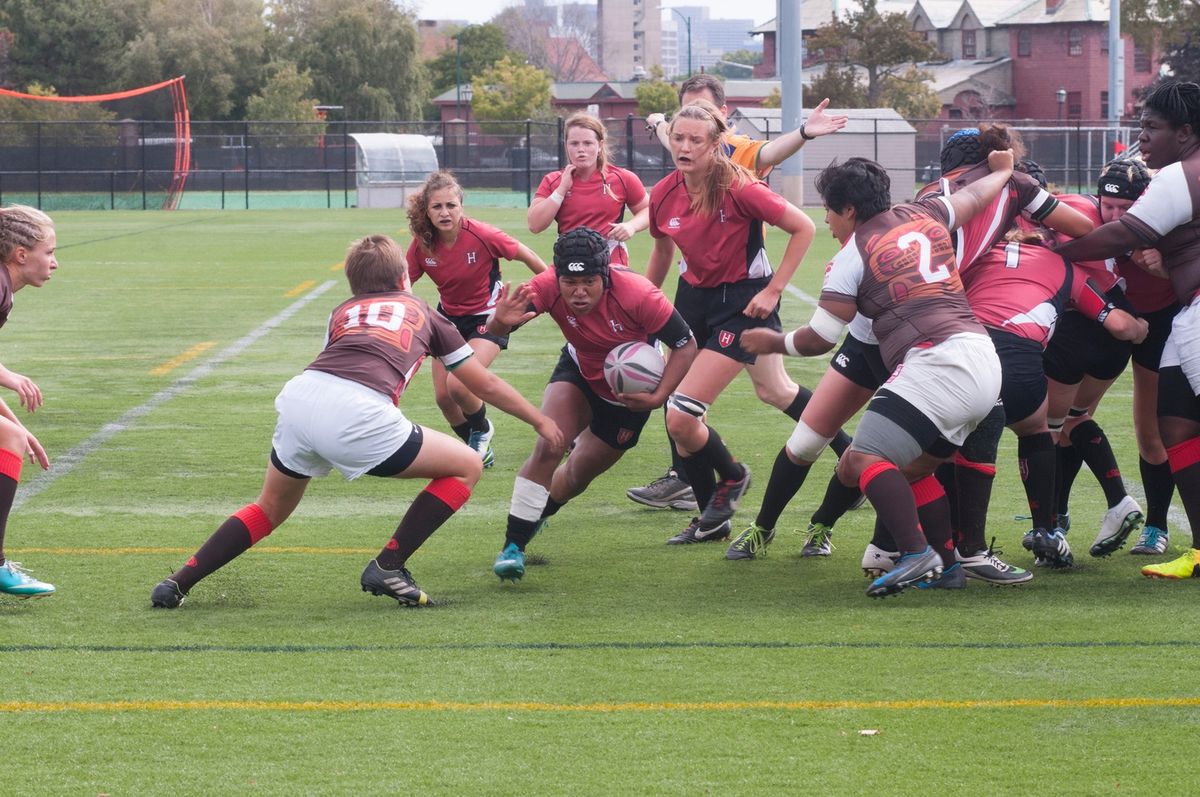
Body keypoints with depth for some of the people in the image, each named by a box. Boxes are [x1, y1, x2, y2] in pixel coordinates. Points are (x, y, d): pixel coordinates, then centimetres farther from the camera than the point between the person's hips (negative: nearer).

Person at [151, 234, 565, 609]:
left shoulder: (343, 311, 32)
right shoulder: (422, 312, 28)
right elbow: (485, 385, 36)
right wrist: (541, 422, 48)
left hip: (298, 396, 5)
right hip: (357, 415, -5)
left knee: (271, 508, 30)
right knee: (467, 466, 13)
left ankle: (177, 583, 22)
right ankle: (387, 567, 9)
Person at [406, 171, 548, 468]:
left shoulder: (482, 235, -25)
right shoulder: (422, 246, -14)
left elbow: (527, 256, -11)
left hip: (488, 318, -5)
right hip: (449, 318, 5)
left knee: (458, 385, -22)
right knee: (443, 396, 2)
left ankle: (482, 430, 11)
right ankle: (474, 445, 30)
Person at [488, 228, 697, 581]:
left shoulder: (639, 295, -37)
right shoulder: (548, 287, -31)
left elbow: (686, 345, -25)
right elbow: (496, 329, -41)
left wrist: (658, 397, -31)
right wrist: (502, 322, -65)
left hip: (629, 392, -1)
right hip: (579, 372, 1)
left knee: (578, 474, 10)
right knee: (547, 448, -22)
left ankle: (535, 515, 44)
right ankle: (513, 545, -10)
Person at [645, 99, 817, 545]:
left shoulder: (739, 189, -20)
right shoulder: (663, 196, -3)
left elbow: (803, 228, -13)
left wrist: (773, 290, -14)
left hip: (742, 302, -6)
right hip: (694, 296, 6)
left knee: (682, 415, -16)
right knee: (675, 416, 3)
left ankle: (730, 476, 14)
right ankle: (711, 519, 19)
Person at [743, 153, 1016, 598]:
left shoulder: (852, 257, 0)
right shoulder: (923, 216, 18)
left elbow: (820, 338, 2)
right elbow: (976, 197, 37)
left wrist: (773, 343, 21)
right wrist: (1002, 171, 59)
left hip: (937, 362, -9)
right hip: (985, 362, 9)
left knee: (863, 459, -17)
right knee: (913, 468, 23)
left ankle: (916, 554, -32)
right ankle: (945, 566, 24)